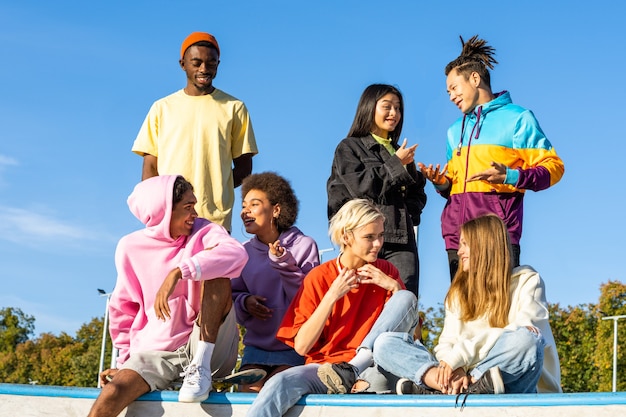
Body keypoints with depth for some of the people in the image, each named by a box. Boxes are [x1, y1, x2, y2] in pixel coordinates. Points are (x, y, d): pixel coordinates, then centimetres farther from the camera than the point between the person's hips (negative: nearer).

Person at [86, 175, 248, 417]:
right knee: (111, 395, -30)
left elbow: (237, 254, -26)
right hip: (157, 352, 0)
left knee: (216, 270, -23)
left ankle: (201, 367, -24)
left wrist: (178, 272, -34)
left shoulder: (203, 232, -3)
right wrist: (125, 360, 15)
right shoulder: (131, 247, 3)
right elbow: (123, 308, 15)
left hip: (211, 348, 0)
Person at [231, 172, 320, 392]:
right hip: (256, 346, 3)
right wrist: (244, 302, -8)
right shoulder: (244, 252, 9)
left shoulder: (304, 245, -3)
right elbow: (233, 295, 15)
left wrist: (284, 264, -22)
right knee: (248, 393, -20)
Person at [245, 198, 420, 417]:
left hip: (371, 368, 2)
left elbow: (413, 331, 3)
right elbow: (302, 346, -5)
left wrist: (394, 286, -9)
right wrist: (332, 296, -13)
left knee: (406, 298, -17)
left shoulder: (386, 272, 7)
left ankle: (350, 372, -22)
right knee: (279, 384, -34)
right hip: (324, 365, -2)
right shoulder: (319, 277, 1)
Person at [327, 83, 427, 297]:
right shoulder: (349, 147, 10)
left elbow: (418, 196, 24)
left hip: (401, 239, 4)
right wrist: (396, 164, 0)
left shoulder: (400, 151, 24)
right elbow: (361, 186, -5)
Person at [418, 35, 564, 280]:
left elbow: (552, 166, -1)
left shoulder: (517, 118, 5)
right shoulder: (455, 131, 25)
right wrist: (441, 183, 6)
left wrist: (510, 176, -17)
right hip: (456, 235, 6)